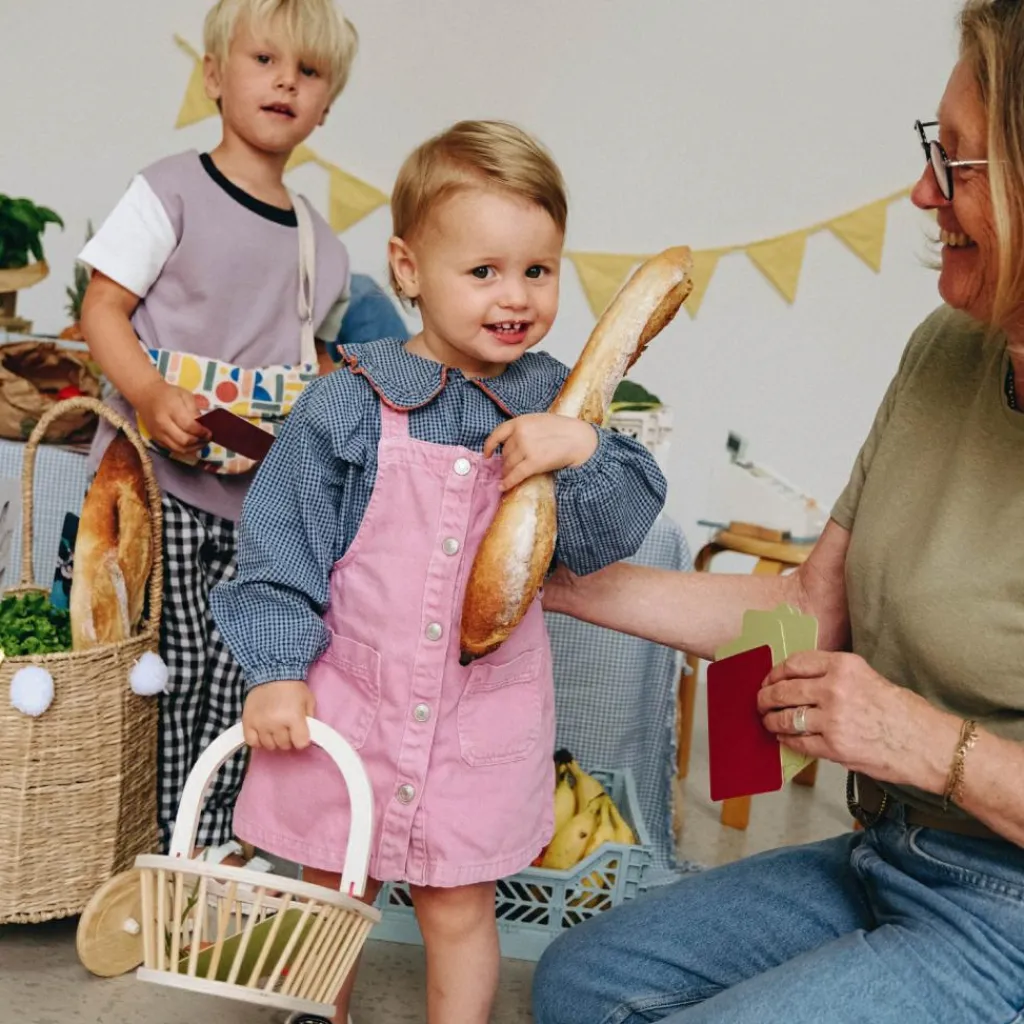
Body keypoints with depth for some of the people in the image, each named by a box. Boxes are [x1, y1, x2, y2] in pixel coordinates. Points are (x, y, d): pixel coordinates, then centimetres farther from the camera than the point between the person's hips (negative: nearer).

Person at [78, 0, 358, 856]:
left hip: (260, 494, 5)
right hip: (158, 476, -4)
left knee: (241, 677, 6)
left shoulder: (324, 248, 12)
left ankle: (211, 858, 21)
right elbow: (102, 310, -8)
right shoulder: (172, 191, -3)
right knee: (172, 669, -1)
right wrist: (150, 394, -25)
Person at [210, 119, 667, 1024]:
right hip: (348, 701, 0)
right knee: (331, 898, 19)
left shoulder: (556, 403, -4)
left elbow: (608, 541, -6)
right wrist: (277, 669, -9)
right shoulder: (350, 405, -11)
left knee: (459, 911, 13)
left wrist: (585, 450, -23)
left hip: (485, 715, 1)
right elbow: (279, 544, -6)